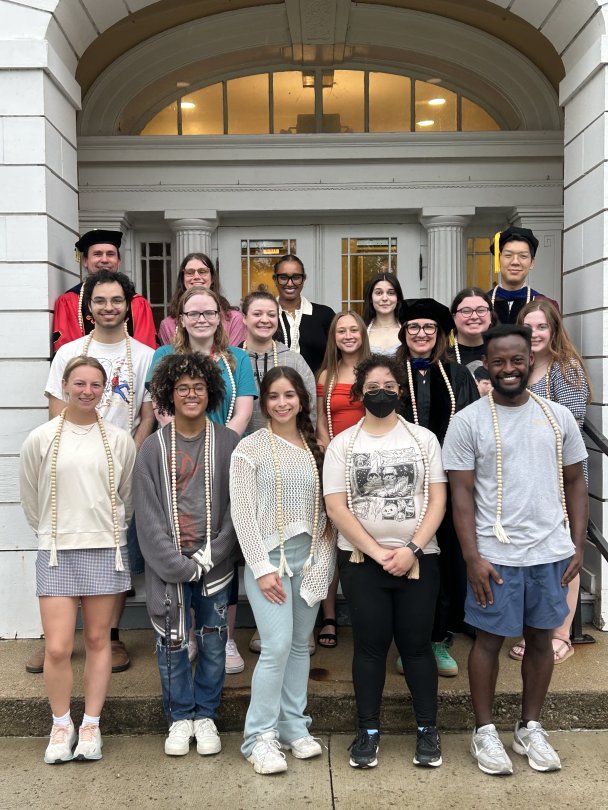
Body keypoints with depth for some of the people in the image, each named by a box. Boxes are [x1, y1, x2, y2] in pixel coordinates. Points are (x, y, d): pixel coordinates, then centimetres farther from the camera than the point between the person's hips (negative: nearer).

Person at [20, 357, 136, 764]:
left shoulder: (119, 440, -1)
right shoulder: (41, 439, -2)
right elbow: (31, 501, 8)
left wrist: (109, 531, 11)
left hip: (106, 550, 1)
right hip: (57, 552, -1)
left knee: (98, 641, 9)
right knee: (57, 648, -3)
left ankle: (91, 725, 23)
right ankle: (61, 725, 20)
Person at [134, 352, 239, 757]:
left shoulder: (228, 443, -1)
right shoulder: (154, 447, -1)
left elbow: (237, 507, -3)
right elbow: (148, 515, -5)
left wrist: (210, 556, -11)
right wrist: (179, 565, -12)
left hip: (215, 564, 0)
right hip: (168, 567, 0)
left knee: (213, 644, 9)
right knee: (172, 644, 7)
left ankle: (205, 716, 28)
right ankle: (180, 717, 27)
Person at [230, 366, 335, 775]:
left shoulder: (315, 448, 9)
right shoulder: (250, 448, -4)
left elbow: (324, 508, 11)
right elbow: (243, 513, -8)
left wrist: (325, 557, 2)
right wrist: (262, 567, -14)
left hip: (310, 557, 4)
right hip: (270, 555, -4)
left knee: (301, 645, 10)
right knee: (277, 645, -10)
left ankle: (294, 728, 23)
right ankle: (260, 736, 4)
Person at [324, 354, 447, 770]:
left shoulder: (423, 438, 4)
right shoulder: (342, 444, 1)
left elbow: (438, 500, -1)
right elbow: (336, 507, -5)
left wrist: (411, 550, -13)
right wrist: (378, 552, -12)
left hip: (418, 559, 1)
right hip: (361, 561, 0)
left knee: (416, 643, 6)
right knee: (370, 645, 6)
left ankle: (428, 729, 22)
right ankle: (368, 730, 20)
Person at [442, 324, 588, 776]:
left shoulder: (558, 416, 5)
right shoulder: (469, 421, -5)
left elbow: (575, 483, 9)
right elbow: (462, 494, -6)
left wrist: (579, 545, 2)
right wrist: (472, 557, -12)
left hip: (551, 552, 4)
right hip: (496, 555, -3)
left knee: (541, 637, 14)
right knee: (490, 639, 8)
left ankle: (531, 729, 30)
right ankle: (485, 731, 24)